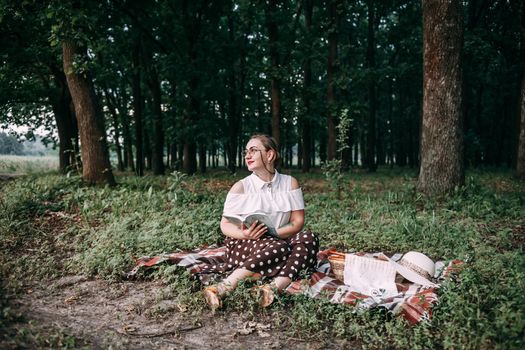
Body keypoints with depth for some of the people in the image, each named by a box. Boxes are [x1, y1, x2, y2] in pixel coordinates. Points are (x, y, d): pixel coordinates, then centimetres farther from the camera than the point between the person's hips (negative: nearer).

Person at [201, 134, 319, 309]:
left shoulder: (290, 183, 4)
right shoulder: (241, 187, 0)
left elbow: (298, 221, -1)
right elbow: (225, 225, -1)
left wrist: (273, 233, -19)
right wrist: (245, 234, -23)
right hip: (244, 245, -3)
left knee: (309, 238, -27)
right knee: (278, 248, -35)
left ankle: (274, 287, -47)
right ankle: (223, 287, -44)